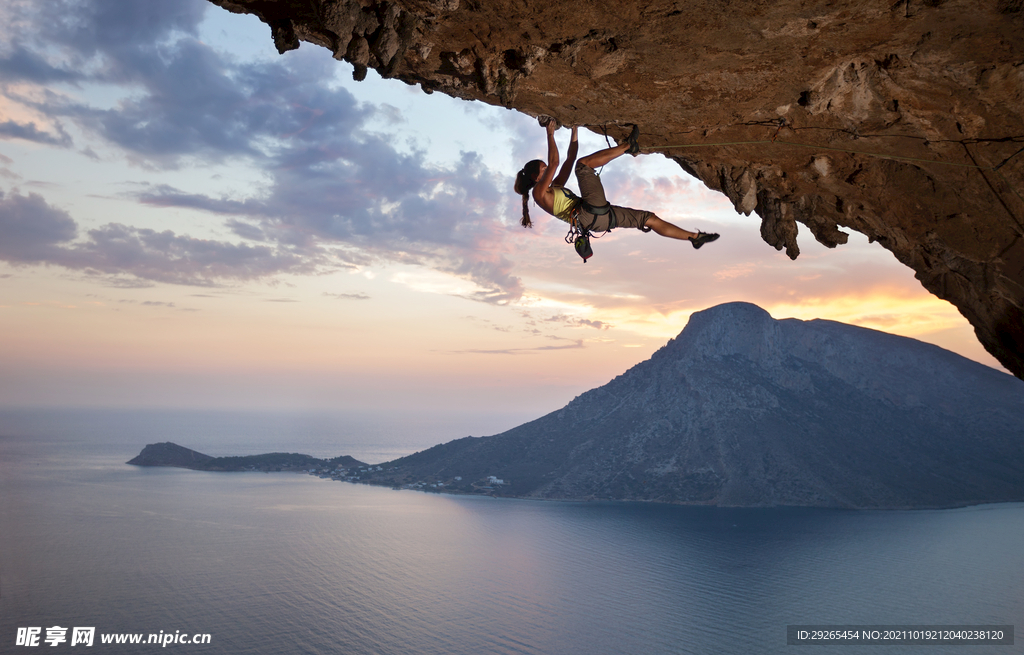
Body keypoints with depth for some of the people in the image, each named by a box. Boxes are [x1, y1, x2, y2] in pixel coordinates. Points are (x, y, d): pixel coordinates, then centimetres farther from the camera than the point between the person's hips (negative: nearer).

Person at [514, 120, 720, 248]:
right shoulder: (539, 192, 3)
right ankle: (628, 146, -3)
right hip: (589, 214, -9)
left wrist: (574, 130, 29)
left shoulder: (554, 187, 29)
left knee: (648, 218, 8)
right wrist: (550, 134, -2)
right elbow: (554, 163, -9)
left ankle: (694, 237, 12)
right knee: (583, 164, -10)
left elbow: (570, 158, 31)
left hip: (598, 218, 9)